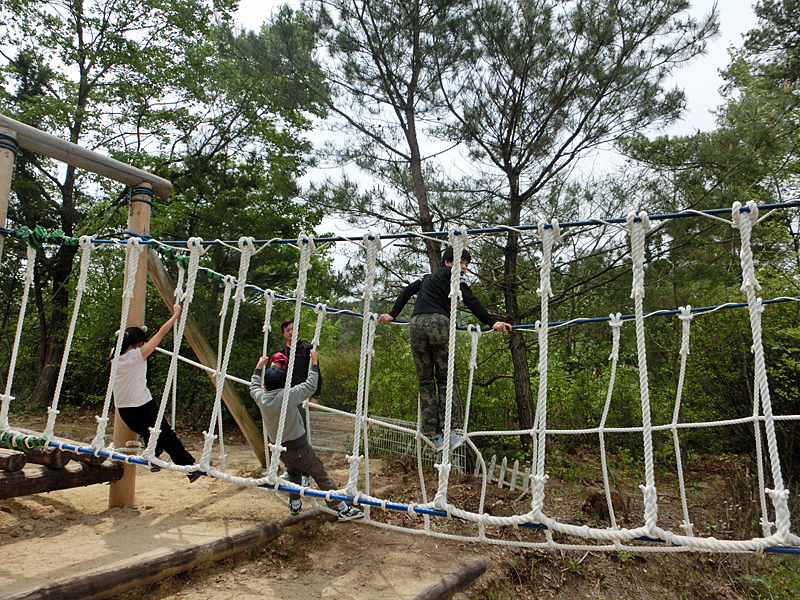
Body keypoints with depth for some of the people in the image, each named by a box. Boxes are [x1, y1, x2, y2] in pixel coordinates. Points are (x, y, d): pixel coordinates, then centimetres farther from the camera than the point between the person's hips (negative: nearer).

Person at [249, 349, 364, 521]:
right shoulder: (288, 396, -21)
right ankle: (343, 509, 2)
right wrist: (314, 363, -6)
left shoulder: (261, 398, -5)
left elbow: (254, 386, 17)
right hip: (298, 447, -6)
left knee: (293, 472, 32)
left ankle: (294, 505, 41)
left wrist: (259, 367, 29)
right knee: (321, 476, 0)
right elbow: (310, 386, -15)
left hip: (280, 449, 6)